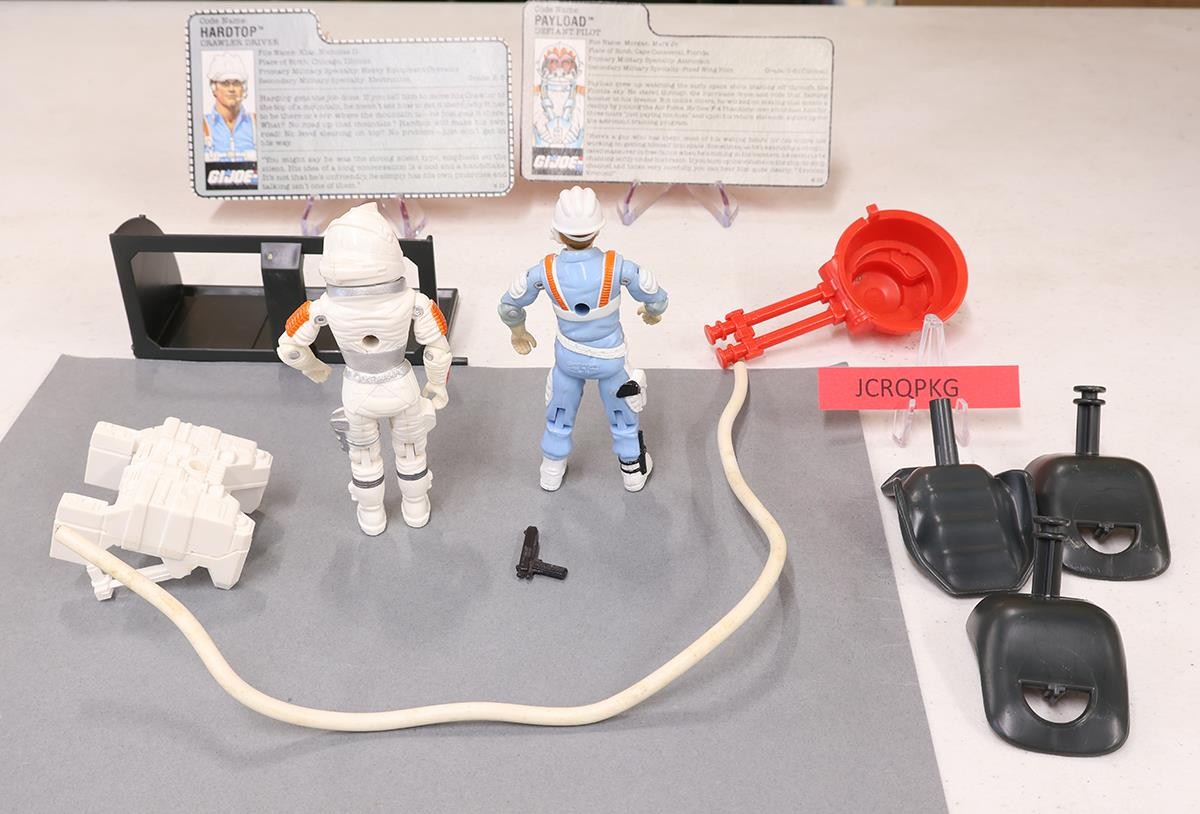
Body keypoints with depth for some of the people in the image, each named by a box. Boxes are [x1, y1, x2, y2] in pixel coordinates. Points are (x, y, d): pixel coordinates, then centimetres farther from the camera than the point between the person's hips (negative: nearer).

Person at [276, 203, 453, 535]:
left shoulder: (326, 307, -32)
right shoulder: (413, 302, -34)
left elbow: (288, 348, -15)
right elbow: (439, 351, -20)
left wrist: (313, 369, 8)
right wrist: (436, 387, 2)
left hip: (358, 394, 0)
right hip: (402, 390, 0)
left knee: (365, 452, 30)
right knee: (410, 446, 31)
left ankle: (372, 516, 51)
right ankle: (416, 508, 53)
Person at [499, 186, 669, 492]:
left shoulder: (546, 271, -26)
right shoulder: (616, 267, -31)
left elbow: (509, 305, -10)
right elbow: (657, 297, -17)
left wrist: (518, 332, 12)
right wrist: (652, 313, 8)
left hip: (568, 355, 1)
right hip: (610, 358, -1)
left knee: (559, 413, 27)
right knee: (622, 412, 25)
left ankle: (552, 471, 46)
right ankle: (633, 469, 45)